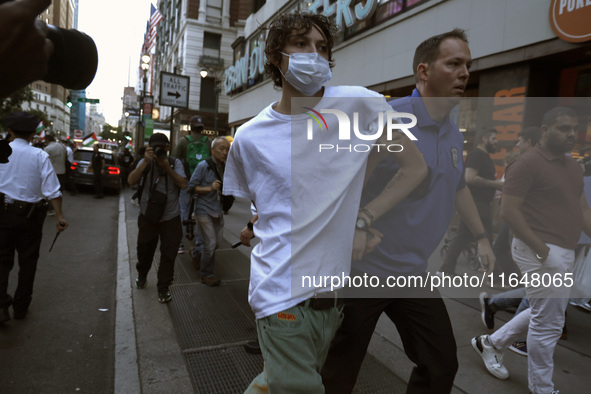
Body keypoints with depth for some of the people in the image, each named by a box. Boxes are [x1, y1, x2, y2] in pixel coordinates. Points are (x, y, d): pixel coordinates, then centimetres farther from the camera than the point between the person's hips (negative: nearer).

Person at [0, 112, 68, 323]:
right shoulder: (40, 156, -8)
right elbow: (51, 189, -13)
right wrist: (59, 216, -10)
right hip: (30, 215, -1)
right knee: (27, 262, 13)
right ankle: (21, 307, 24)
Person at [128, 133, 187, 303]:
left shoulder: (175, 163, -3)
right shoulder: (146, 162, -2)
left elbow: (183, 184, -15)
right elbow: (131, 180, -17)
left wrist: (167, 168, -22)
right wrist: (146, 162, -26)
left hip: (171, 218, -1)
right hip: (148, 217, 1)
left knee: (168, 254, 0)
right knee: (144, 251, 18)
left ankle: (163, 288, 15)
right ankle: (142, 275, 48)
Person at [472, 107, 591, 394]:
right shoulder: (527, 163, -14)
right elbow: (508, 210, -19)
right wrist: (541, 249, -21)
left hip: (564, 253, 9)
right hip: (540, 252, -9)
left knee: (544, 313, 22)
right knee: (548, 323, 2)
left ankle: (490, 343, 37)